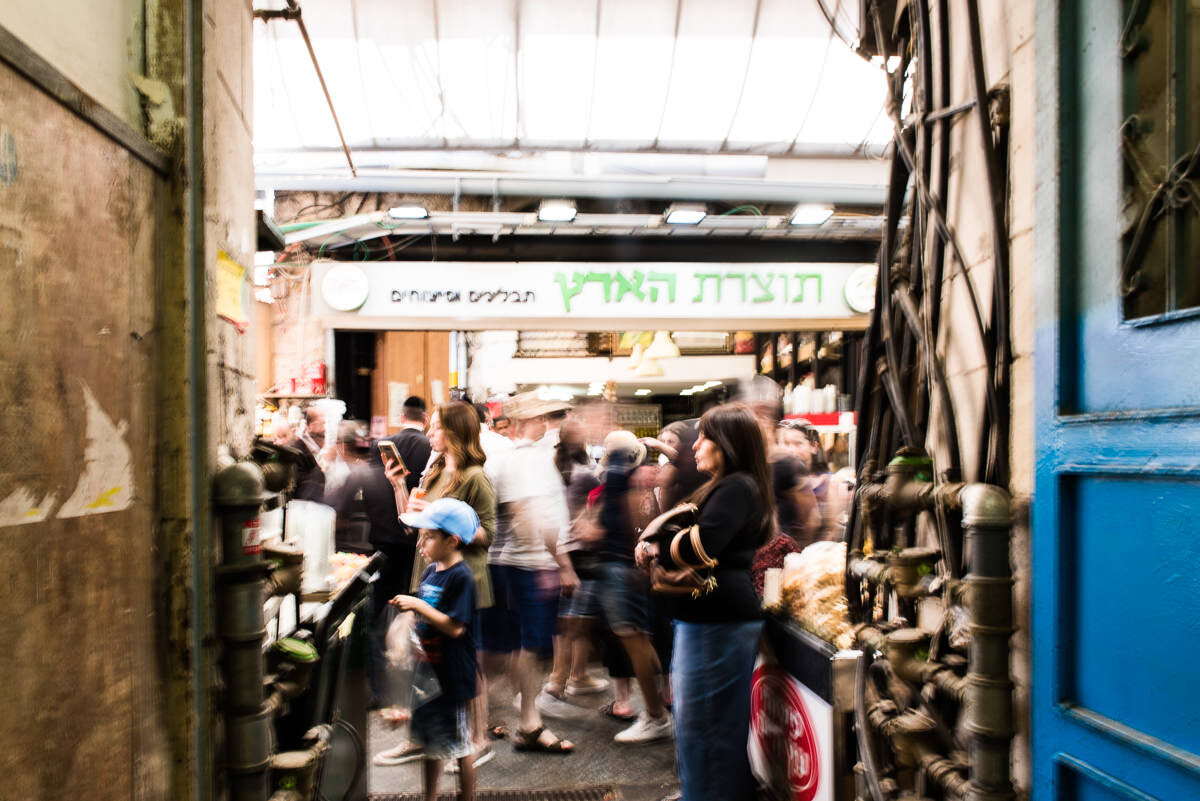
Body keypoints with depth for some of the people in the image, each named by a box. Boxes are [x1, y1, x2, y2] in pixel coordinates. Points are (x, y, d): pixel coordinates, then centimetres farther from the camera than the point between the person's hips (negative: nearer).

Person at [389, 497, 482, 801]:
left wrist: (418, 605, -25)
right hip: (427, 671, 9)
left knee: (457, 744, 6)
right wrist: (406, 605, 3)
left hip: (452, 675, -8)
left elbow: (455, 627, -25)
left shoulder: (460, 577, -19)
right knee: (429, 741, 20)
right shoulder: (431, 571, 7)